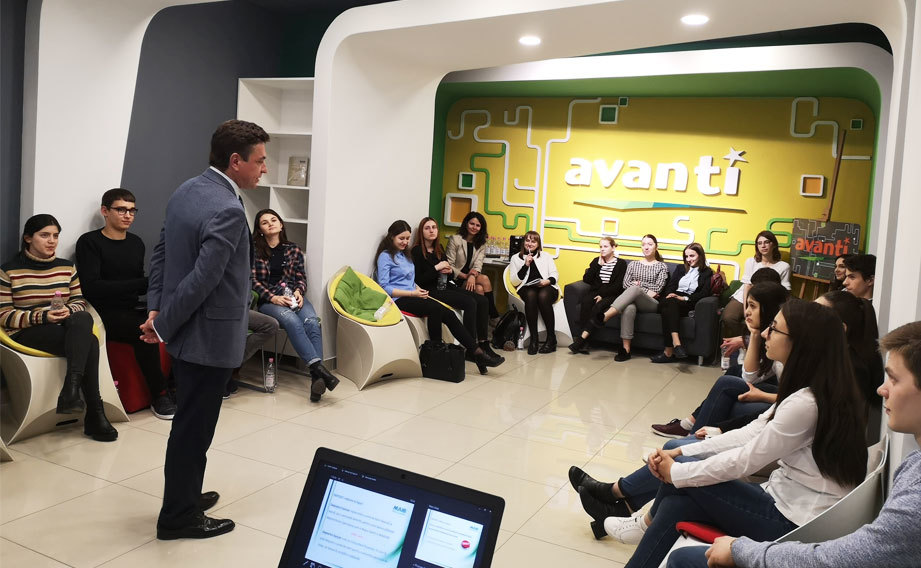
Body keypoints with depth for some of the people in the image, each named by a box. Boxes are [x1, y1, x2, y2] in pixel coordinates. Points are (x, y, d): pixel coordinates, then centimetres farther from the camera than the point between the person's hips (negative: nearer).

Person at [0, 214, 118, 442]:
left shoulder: (67, 267, 16)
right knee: (89, 342, -33)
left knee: (83, 318, -36)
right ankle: (95, 415, -36)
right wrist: (42, 316, -19)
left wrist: (69, 311, -12)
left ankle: (71, 389, -43)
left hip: (66, 330, 4)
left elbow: (80, 302, 14)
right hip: (26, 333, -4)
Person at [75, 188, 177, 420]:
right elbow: (91, 288, -15)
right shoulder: (90, 242, -3)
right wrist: (144, 283, -18)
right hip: (105, 313, -5)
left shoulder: (136, 243, 17)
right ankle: (159, 395, -19)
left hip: (133, 310, 6)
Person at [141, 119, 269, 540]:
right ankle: (178, 517, 21)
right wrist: (162, 327, -14)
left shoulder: (187, 191, 6)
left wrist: (156, 309, 6)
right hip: (208, 336, -9)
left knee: (190, 423, 22)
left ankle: (184, 496, 38)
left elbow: (160, 253, 10)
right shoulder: (227, 210, -24)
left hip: (186, 332, 9)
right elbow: (203, 279, -26)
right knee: (193, 428, 5)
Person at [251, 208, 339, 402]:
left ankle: (316, 379, -42)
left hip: (293, 296, 3)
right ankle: (319, 368, -47)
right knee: (291, 319, -36)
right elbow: (253, 280, 1)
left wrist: (299, 292, -5)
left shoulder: (293, 250, 18)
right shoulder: (255, 250, 8)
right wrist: (273, 298, -12)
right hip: (267, 300, -3)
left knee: (312, 321, -31)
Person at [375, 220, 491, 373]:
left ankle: (475, 351, -24)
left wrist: (418, 289, 4)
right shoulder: (385, 256, -3)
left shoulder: (404, 254, 21)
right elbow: (384, 288, -10)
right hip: (398, 300, -7)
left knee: (448, 314, -17)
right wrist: (413, 293, -15)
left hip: (412, 296, 7)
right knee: (435, 308, -32)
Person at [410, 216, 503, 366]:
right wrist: (437, 268, -16)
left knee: (483, 301, -12)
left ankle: (484, 345, -15)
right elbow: (418, 280, -13)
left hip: (446, 286, 8)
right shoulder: (417, 251, -6)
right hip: (432, 291, -8)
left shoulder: (439, 248, 16)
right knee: (470, 303, -28)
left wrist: (449, 270, 2)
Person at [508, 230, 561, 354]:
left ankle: (551, 338, -32)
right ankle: (533, 338, -36)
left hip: (547, 288, 0)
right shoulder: (515, 258, 16)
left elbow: (555, 275, 11)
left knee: (543, 296, -37)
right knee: (531, 295, -38)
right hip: (527, 288, 0)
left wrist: (548, 281, -12)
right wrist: (525, 265, -5)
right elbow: (514, 281, 6)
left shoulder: (546, 256, 20)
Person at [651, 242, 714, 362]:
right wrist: (670, 294, -6)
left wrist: (685, 298, -12)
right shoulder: (681, 268, 29)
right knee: (668, 303, -37)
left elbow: (704, 293, 1)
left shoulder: (707, 273, 16)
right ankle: (676, 342, -54)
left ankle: (669, 351, -46)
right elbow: (670, 286, 18)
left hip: (689, 303, -3)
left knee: (667, 308, -38)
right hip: (673, 300, 3)